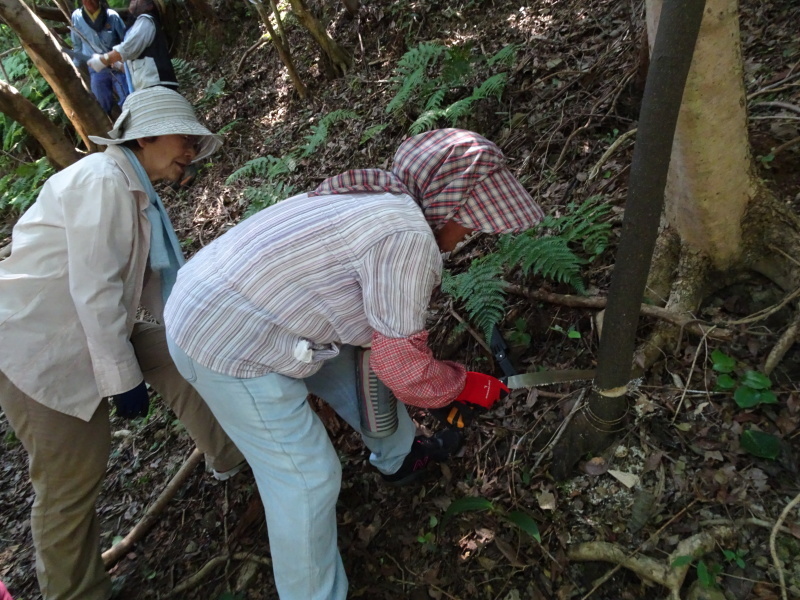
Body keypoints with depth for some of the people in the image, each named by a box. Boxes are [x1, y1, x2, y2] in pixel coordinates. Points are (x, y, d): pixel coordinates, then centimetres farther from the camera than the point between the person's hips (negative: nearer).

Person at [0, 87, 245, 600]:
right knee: (74, 475, 0)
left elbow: (150, 279, 10)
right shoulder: (103, 179, -20)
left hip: (91, 329, 9)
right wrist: (122, 378, -21)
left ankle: (231, 454, 28)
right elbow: (93, 288, -25)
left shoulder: (136, 191, 9)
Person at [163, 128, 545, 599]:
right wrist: (463, 386, 4)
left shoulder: (381, 201, 7)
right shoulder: (408, 236, -22)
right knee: (307, 479, 2)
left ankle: (400, 457, 48)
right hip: (231, 347, -10)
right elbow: (401, 364, -14)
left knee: (352, 367, 24)